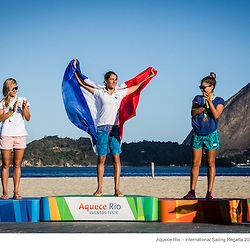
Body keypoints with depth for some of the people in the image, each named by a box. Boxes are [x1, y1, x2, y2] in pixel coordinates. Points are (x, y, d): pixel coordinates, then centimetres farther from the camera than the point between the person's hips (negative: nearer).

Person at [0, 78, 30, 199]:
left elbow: (28, 118, 5)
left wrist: (24, 108, -13)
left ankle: (16, 192, 1)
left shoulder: (23, 100, 11)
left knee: (17, 164, 0)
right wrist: (12, 111, -15)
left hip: (20, 135, 1)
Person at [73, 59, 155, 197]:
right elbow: (82, 83, 9)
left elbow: (137, 86, 22)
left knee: (116, 158, -5)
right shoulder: (99, 92, 5)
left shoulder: (120, 93, 12)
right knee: (101, 159, 1)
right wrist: (75, 69, 10)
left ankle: (117, 189, -6)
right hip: (102, 128, -2)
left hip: (114, 128, 2)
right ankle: (99, 188, 7)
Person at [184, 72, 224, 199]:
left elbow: (216, 115, -12)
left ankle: (209, 192, 2)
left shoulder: (219, 101, 3)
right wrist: (204, 106, -15)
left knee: (210, 163, 0)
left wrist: (209, 102, -18)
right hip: (197, 134, 2)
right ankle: (192, 191, 3)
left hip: (211, 134, -2)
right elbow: (193, 112, -3)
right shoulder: (198, 99, 10)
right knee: (195, 163, 1)